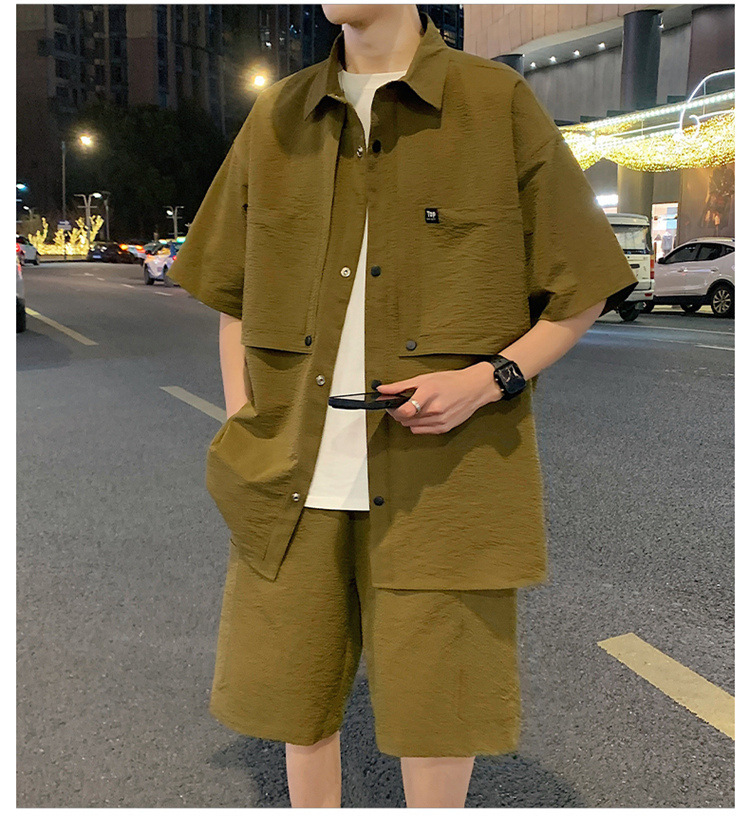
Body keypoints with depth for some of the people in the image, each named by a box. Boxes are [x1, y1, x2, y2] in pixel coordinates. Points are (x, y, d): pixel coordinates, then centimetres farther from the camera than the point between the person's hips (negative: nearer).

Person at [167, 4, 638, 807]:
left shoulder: (501, 105, 0)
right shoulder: (274, 118, 10)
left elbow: (582, 289, 3)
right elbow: (233, 297, 16)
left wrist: (490, 378, -13)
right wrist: (242, 433, 6)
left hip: (439, 470, -2)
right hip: (294, 473, 3)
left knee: (434, 701, 8)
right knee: (294, 686, 13)